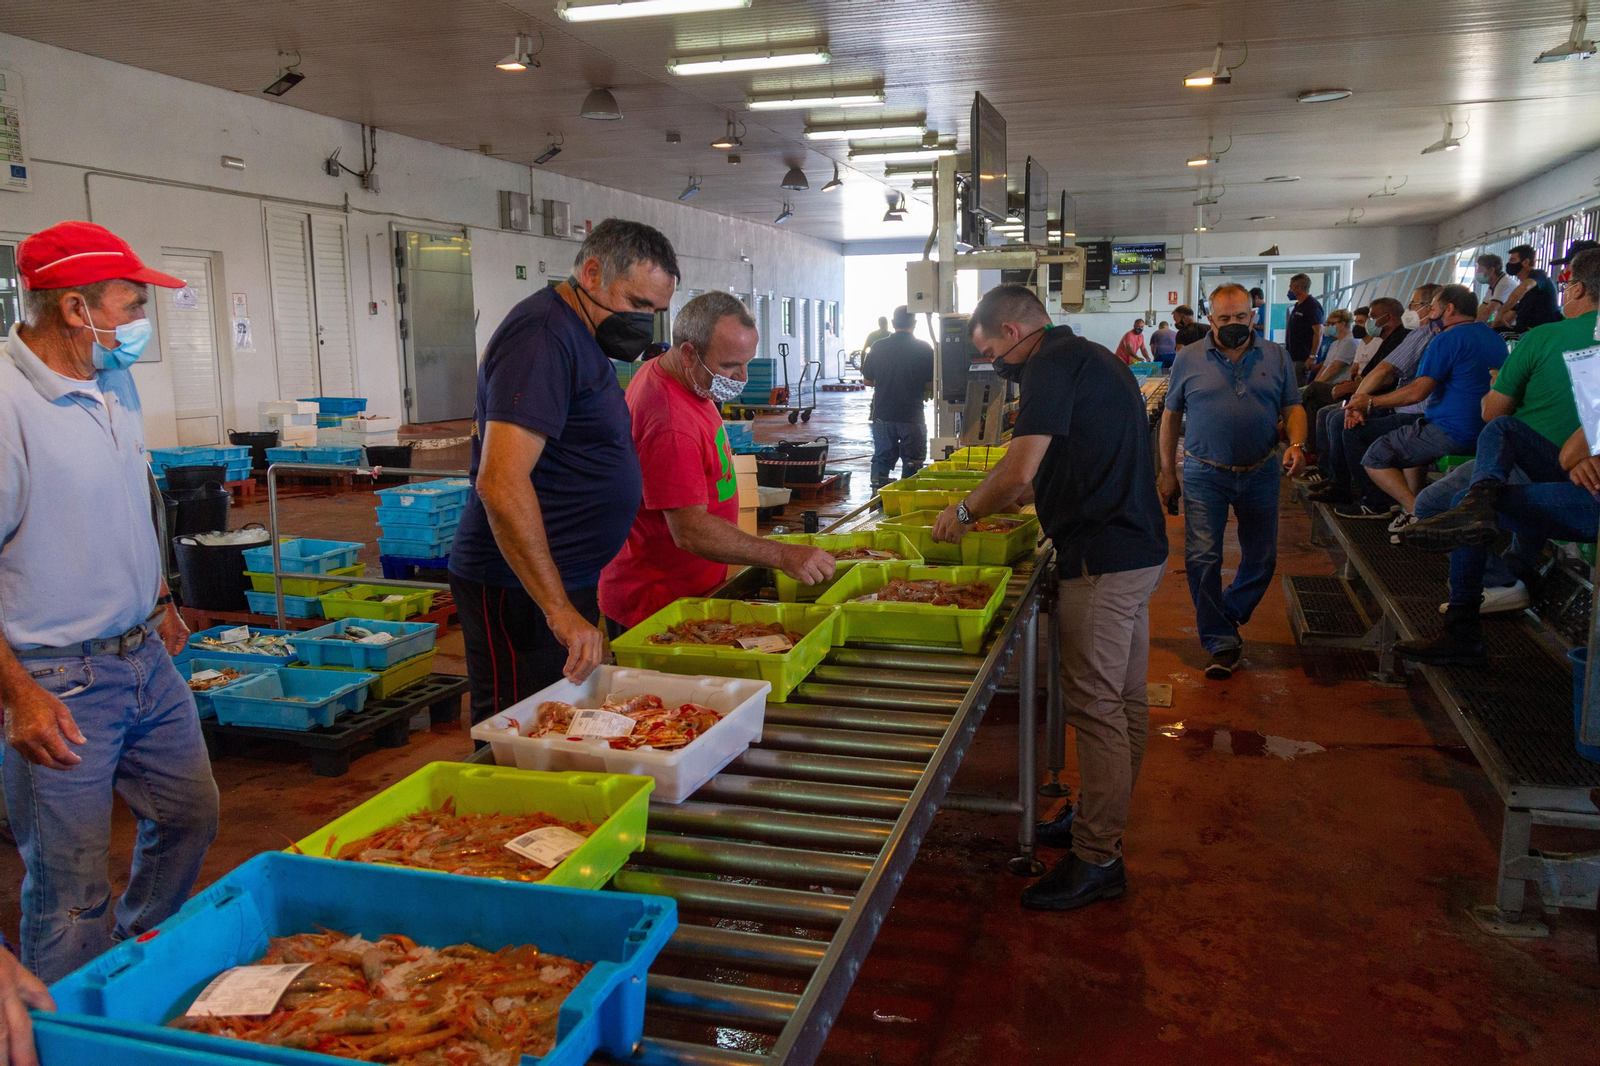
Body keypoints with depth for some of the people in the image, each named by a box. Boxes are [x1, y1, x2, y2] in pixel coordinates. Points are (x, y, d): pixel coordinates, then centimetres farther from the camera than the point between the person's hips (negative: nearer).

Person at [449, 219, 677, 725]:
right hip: (521, 589, -10)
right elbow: (502, 483, -27)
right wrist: (560, 610, -28)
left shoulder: (582, 336, 15)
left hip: (562, 585, 10)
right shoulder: (543, 336, -17)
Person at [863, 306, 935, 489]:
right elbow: (931, 384, -5)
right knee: (911, 462, 7)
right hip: (912, 417, -2)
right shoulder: (924, 348, -6)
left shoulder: (878, 347, 0)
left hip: (883, 415, 3)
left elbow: (867, 380, 8)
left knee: (882, 459, 12)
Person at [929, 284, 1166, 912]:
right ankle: (1102, 818, 31)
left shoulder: (1052, 365, -13)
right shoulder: (1088, 359, 18)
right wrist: (1001, 504, 19)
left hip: (1103, 562, -11)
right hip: (1138, 550, 11)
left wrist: (965, 512, -5)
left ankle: (1097, 859, 4)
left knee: (1095, 707, -4)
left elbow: (1019, 471, -21)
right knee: (1124, 698, 17)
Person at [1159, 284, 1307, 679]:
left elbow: (1293, 408, 7)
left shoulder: (1275, 357, 6)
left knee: (1261, 559, 9)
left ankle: (1225, 617, 33)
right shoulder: (1189, 359, 2)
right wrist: (1168, 473, 5)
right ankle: (1222, 643, 4)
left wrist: (1297, 443, -14)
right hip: (1205, 475, -2)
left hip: (1260, 474, 2)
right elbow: (1171, 416, 6)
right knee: (1201, 559, -8)